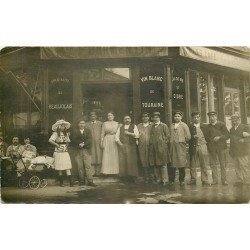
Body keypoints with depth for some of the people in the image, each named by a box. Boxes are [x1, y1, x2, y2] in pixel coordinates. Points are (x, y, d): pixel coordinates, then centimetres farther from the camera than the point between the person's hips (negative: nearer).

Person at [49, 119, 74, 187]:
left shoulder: (66, 134, 14)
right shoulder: (56, 133, -3)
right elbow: (50, 140, -17)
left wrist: (66, 146, 5)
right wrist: (57, 145, -14)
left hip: (65, 152, 4)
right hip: (58, 153, -3)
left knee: (68, 168, -5)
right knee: (60, 169, 2)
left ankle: (71, 182, -8)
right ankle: (61, 183, 12)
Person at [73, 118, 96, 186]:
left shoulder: (88, 130, 13)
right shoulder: (76, 132, 14)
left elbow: (90, 139, -1)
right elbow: (74, 140, 0)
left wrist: (84, 144, -14)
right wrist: (80, 143, -16)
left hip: (87, 150, -1)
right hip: (78, 151, 1)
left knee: (88, 166, -7)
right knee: (80, 167, 0)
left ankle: (90, 181, -7)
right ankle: (82, 181, 8)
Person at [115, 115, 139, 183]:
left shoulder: (134, 126, 9)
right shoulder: (120, 127, 17)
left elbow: (137, 135, -3)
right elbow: (117, 136, 12)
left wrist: (129, 133, -10)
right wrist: (119, 143, -3)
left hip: (131, 146, -2)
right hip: (122, 146, 2)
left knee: (132, 161, -7)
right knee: (123, 161, -3)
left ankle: (133, 177, -1)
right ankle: (125, 177, 3)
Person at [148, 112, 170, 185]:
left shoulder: (164, 126, 3)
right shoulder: (152, 126, 17)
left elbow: (167, 136, 0)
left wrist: (164, 143, -7)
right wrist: (150, 145, 6)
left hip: (161, 147, -4)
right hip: (153, 148, 5)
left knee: (163, 164, -2)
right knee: (154, 165, 5)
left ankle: (164, 180, 5)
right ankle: (157, 179, 13)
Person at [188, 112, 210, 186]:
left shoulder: (204, 126, 10)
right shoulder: (190, 127, 7)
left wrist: (205, 142, -1)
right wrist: (193, 137, -12)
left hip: (202, 146, 1)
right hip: (193, 147, 0)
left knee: (204, 165, 2)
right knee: (192, 165, 1)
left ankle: (205, 180, 9)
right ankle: (193, 179, 13)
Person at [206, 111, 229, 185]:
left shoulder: (221, 124, 4)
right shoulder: (208, 127, 13)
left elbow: (227, 135, 0)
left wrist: (219, 137, -14)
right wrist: (209, 140, -3)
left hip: (221, 147, -3)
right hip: (211, 148, 3)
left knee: (223, 164, 1)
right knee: (213, 164, 3)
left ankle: (224, 180, 9)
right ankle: (215, 180, 11)